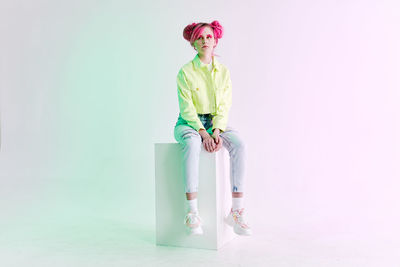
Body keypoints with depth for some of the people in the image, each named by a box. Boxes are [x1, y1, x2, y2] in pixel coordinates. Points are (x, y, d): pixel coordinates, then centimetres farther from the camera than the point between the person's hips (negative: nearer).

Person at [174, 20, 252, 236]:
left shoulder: (223, 71, 6)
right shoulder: (186, 72, -5)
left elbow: (224, 106, -1)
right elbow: (187, 109, -11)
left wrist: (216, 132, -17)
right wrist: (203, 133, -23)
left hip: (216, 123, 3)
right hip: (189, 123, -3)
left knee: (239, 144, -27)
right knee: (192, 144, -38)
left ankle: (236, 210, -26)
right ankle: (192, 212, -37)